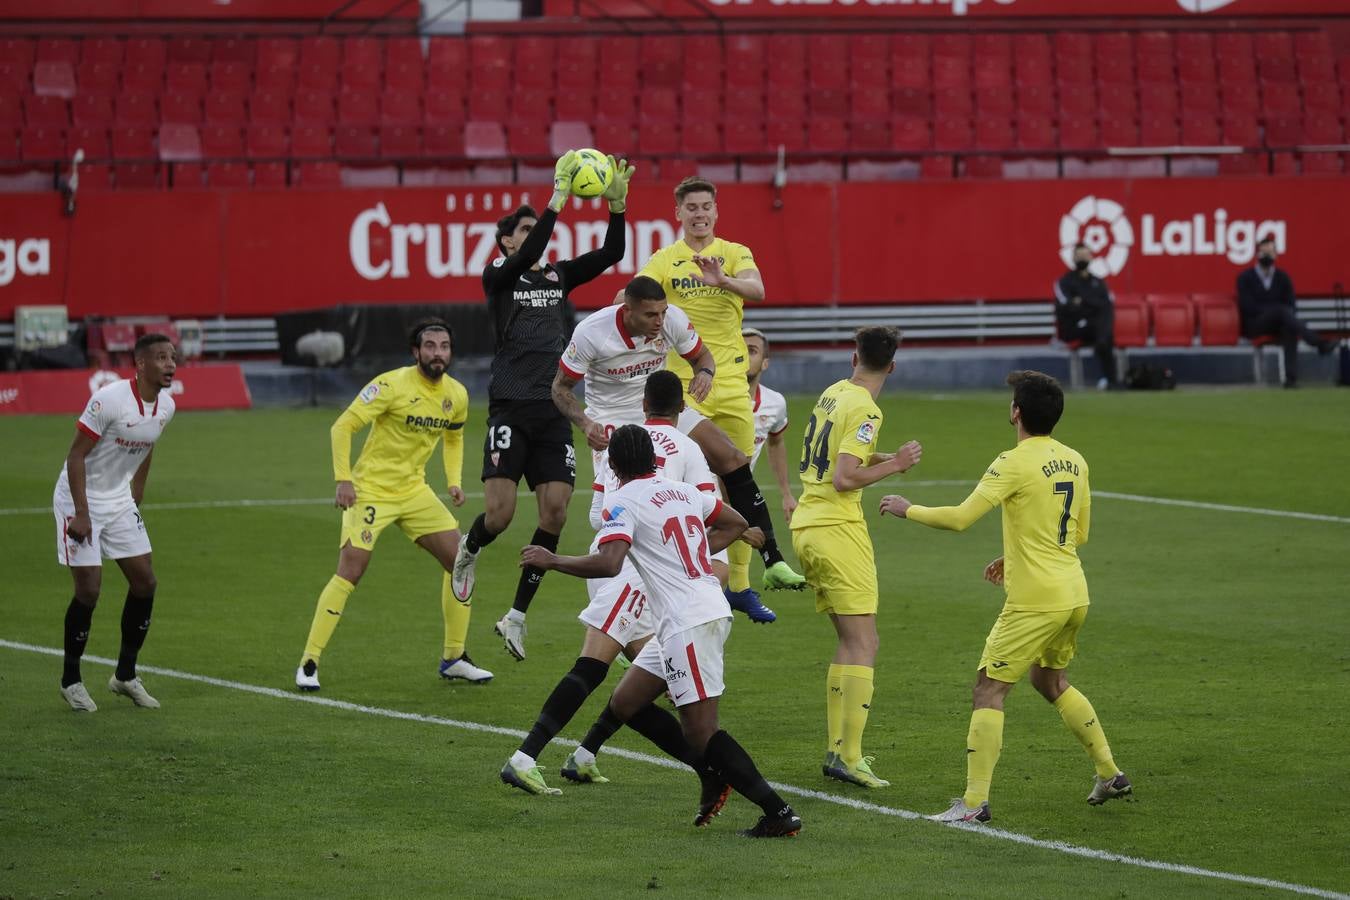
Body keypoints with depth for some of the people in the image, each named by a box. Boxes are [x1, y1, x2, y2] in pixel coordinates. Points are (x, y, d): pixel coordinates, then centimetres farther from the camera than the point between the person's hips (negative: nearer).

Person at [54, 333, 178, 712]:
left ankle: (126, 675, 16)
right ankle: (71, 680, 7)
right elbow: (76, 455, -21)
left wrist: (136, 498, 15)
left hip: (119, 500, 7)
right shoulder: (109, 399, -25)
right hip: (80, 499, -7)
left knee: (145, 582, 3)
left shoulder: (166, 406, -2)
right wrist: (81, 514, -24)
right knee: (89, 588, -10)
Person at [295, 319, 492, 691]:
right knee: (349, 572, -15)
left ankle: (454, 659, 14)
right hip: (370, 490, -6)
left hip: (415, 491, 6)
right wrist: (343, 479, -23)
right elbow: (343, 426, -16)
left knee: (460, 560, 1)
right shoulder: (392, 385, -18)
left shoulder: (456, 395, 2)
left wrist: (454, 482, 7)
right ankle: (309, 664, -7)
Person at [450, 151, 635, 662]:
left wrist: (618, 202, -9)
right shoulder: (498, 276, 2)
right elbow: (527, 256, -19)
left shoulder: (559, 277, 16)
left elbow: (611, 254, 5)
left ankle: (516, 615, 7)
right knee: (501, 513, -11)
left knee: (555, 512, -4)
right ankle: (469, 551, 27)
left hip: (555, 410, 5)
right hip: (511, 406, -5)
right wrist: (558, 197, -24)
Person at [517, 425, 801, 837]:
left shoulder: (622, 500, -8)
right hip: (710, 608, 9)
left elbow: (608, 563, -23)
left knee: (700, 734, -7)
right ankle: (714, 774, 14)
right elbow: (735, 523, 29)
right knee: (625, 703, 16)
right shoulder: (682, 491, 16)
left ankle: (779, 814, -11)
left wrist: (551, 560, -9)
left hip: (689, 623, -9)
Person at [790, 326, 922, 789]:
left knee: (849, 641, 16)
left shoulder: (833, 393, 12)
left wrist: (885, 457, 19)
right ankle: (849, 757, -14)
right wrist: (894, 464, -10)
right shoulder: (864, 409, -13)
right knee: (863, 644, -8)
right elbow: (845, 478, -20)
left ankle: (836, 748, 15)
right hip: (837, 529, -9)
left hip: (806, 525, 9)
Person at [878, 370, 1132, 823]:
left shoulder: (1015, 463, -15)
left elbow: (960, 518, -19)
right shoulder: (1074, 461, 9)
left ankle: (975, 801, -8)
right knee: (1050, 681, 27)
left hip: (1035, 601, -8)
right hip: (1074, 595, 8)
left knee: (988, 688, -3)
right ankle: (1110, 774, 30)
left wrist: (908, 509, -2)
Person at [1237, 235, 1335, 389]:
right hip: (1253, 326, -3)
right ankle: (1319, 342, -49)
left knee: (1290, 329, -34)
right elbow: (1248, 307, -8)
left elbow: (1291, 305, 7)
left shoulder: (1283, 277, 15)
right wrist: (1276, 310, -15)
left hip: (1277, 324, 3)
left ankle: (1291, 378, -44)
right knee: (1282, 311, -33)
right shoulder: (1245, 278, 5)